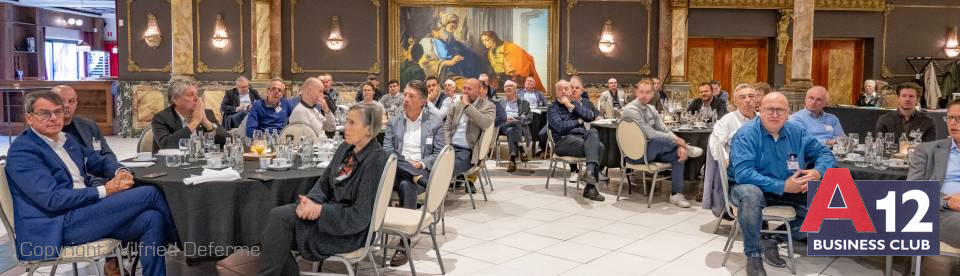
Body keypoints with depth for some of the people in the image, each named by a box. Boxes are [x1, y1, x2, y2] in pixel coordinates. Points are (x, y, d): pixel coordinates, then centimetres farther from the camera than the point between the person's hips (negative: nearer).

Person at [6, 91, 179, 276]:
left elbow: (100, 162, 27)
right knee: (149, 194, -16)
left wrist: (120, 171, 2)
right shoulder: (22, 150, -8)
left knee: (152, 219, -19)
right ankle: (181, 243, 4)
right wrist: (105, 191, -17)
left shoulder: (68, 140, 17)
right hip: (59, 225, -8)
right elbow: (52, 199, -18)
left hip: (85, 210, 8)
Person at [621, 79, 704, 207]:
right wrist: (676, 140, -18)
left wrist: (680, 145, -13)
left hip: (650, 150, 8)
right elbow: (650, 134, -22)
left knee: (678, 154, -9)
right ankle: (687, 148, 4)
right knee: (665, 140, -26)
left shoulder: (651, 109, 8)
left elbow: (664, 130, 5)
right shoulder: (631, 110, -17)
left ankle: (676, 194, -5)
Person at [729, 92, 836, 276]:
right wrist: (783, 186, -32)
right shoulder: (746, 134, -17)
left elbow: (825, 154, 4)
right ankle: (753, 255, -20)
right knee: (750, 194, -38)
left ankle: (773, 240, 1)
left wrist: (817, 172, -20)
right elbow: (743, 173, -28)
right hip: (753, 188, -6)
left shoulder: (796, 131, 0)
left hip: (790, 190, 6)